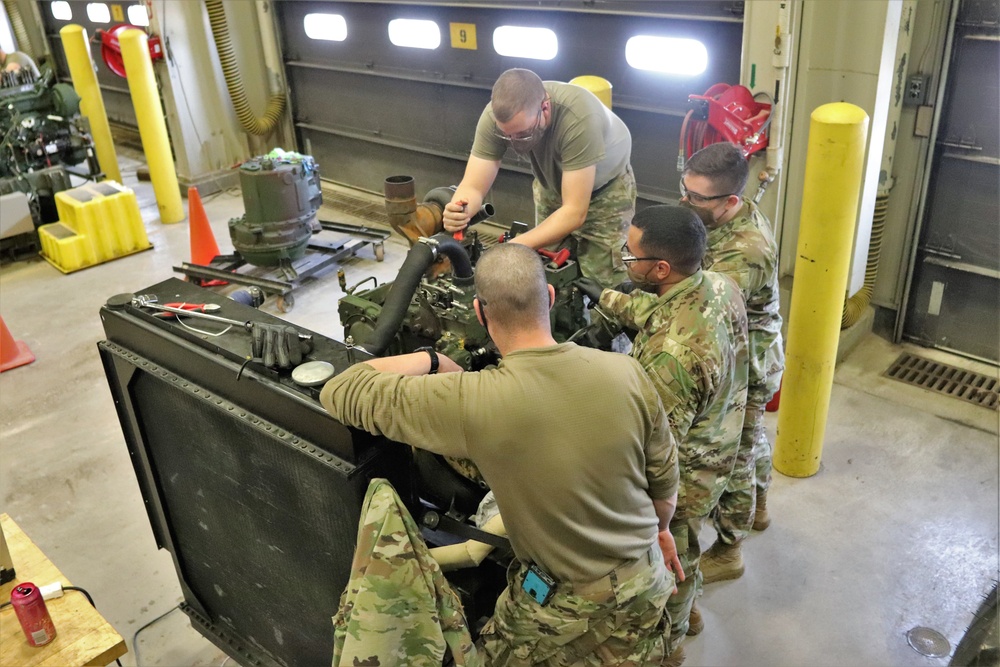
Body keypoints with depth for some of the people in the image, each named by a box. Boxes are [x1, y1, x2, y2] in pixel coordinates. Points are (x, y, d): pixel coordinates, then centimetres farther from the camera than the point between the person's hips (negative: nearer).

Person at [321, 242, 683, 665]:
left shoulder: (471, 402, -28)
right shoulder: (626, 372, -18)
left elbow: (339, 393, -18)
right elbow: (664, 476, -2)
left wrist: (429, 359, -5)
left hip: (563, 608, -3)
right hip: (646, 585, 4)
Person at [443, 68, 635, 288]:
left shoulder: (579, 118, -41)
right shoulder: (495, 115, -30)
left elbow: (575, 212, -39)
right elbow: (473, 187, -26)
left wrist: (517, 247, -49)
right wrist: (458, 210, -49)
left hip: (606, 186, -3)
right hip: (553, 182, 4)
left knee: (598, 283, -7)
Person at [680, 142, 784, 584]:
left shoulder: (744, 253, -38)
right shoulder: (735, 214, -7)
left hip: (745, 370, -10)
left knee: (732, 457, 9)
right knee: (751, 436, 30)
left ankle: (727, 552, 30)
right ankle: (757, 508, 56)